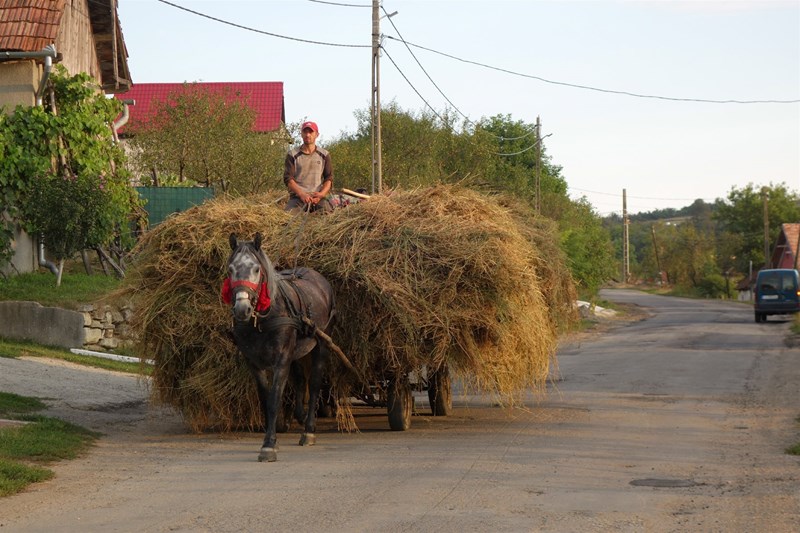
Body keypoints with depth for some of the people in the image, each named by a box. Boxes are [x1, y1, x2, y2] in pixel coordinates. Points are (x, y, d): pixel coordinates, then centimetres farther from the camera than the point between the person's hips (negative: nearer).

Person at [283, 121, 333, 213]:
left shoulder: (324, 155, 15)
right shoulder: (292, 155, 10)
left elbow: (329, 178, 10)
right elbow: (288, 179, 1)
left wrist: (321, 194, -12)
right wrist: (302, 194, -15)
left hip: (318, 196, 1)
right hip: (297, 196, -1)